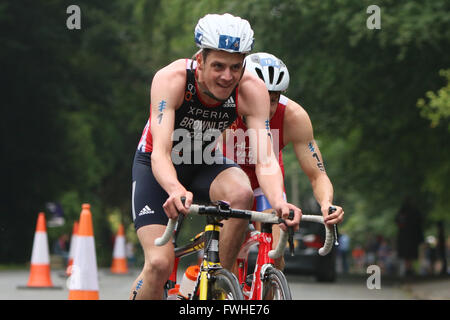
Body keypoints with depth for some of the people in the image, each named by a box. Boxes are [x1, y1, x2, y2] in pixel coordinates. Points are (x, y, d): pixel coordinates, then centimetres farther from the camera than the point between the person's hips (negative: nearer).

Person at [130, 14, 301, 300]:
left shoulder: (252, 91, -25)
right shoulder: (171, 79, -31)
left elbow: (265, 160, -32)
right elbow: (160, 153, -39)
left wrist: (279, 202, -53)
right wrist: (176, 191, -61)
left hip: (205, 163, 2)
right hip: (156, 167, -2)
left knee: (242, 193, -32)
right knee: (160, 264, -20)